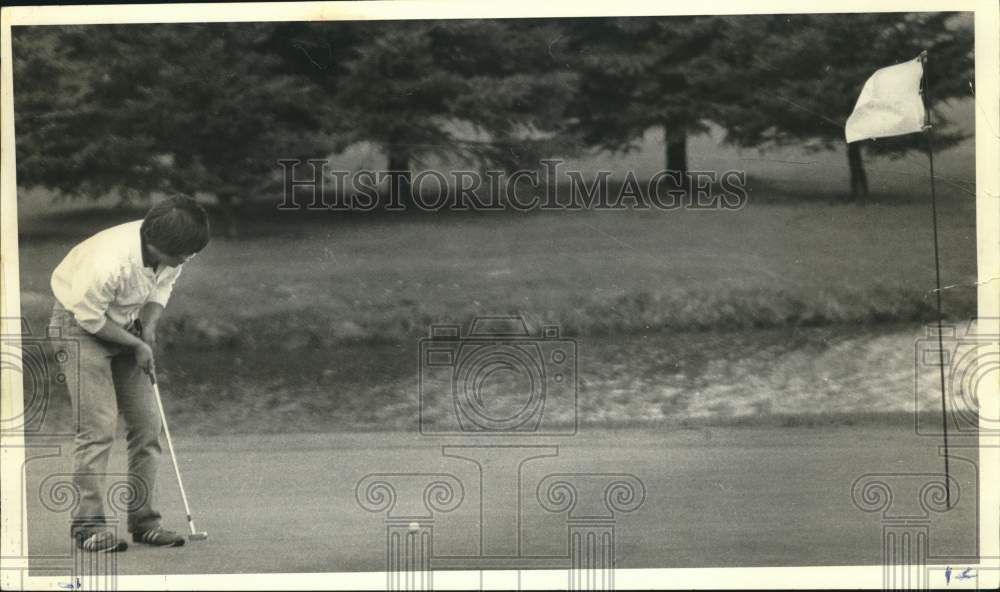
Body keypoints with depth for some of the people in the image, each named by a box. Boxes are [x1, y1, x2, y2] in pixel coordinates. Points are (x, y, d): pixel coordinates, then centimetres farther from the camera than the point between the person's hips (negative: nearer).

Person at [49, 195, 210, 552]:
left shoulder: (171, 254, -17)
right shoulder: (110, 261, -37)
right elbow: (89, 317, -23)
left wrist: (148, 325, -12)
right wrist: (137, 345, -18)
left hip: (126, 326, 7)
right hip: (80, 323, -7)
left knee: (148, 423, 2)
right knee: (98, 426, -15)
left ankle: (143, 520, 8)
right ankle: (88, 524, -9)